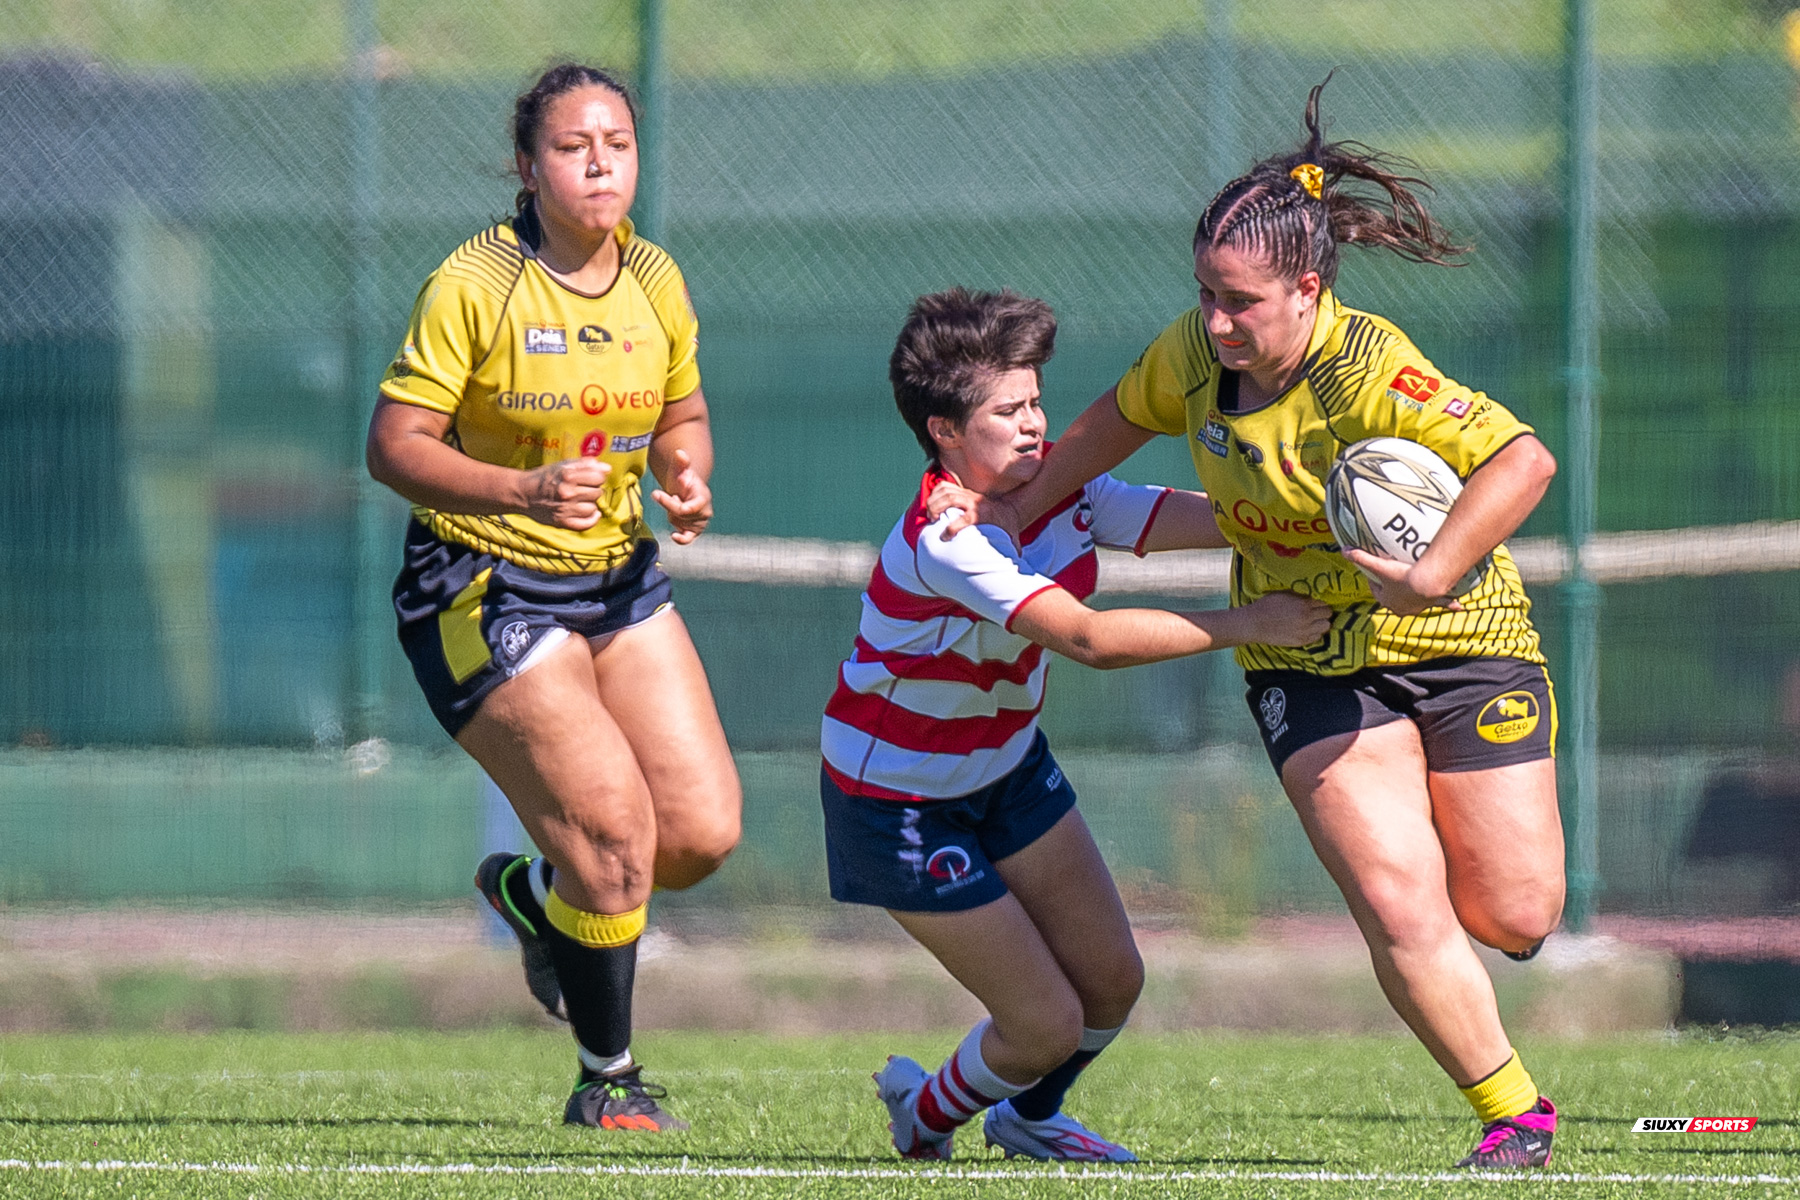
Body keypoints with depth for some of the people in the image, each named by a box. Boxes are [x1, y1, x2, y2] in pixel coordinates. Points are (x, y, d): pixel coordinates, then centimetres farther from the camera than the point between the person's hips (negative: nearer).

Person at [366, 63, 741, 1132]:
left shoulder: (656, 282, 3)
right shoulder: (472, 284, -15)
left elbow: (682, 417, 17)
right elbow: (395, 446, -17)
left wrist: (690, 480, -6)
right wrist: (527, 491, -31)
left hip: (619, 582, 6)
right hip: (486, 591, -6)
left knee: (705, 831, -3)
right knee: (616, 824, -15)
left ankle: (534, 891, 29)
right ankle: (608, 1082, 5)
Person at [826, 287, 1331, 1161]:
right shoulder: (944, 541, -33)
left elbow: (1216, 519, -15)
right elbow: (1088, 638, -40)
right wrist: (1245, 624, -39)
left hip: (1008, 768, 8)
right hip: (900, 804, -8)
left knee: (1111, 981, 7)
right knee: (1047, 1023, -6)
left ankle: (1027, 1115, 39)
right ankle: (925, 1121, 27)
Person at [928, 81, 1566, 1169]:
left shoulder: (1368, 373, -28)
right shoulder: (1198, 352, -8)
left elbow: (1524, 462, -35)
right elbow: (1125, 417, 15)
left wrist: (1428, 577, -41)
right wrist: (1018, 509, 17)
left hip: (1457, 640, -3)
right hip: (1309, 662, 3)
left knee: (1515, 918, 1)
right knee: (1399, 910, -14)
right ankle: (1513, 1117, 1)